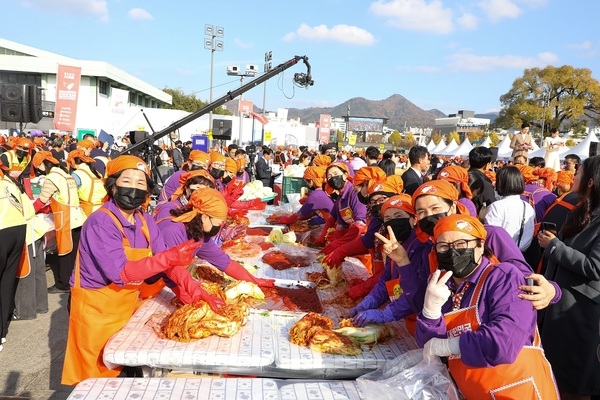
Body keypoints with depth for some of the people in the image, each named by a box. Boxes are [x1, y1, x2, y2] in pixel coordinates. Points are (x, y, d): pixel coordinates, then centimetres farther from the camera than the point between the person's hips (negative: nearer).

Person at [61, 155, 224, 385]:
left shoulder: (145, 221, -3)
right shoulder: (101, 222, -24)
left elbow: (167, 263, -6)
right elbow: (120, 273, -32)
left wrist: (195, 292, -19)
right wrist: (168, 258, -38)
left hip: (128, 304, 6)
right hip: (97, 308, -6)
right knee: (98, 377, 11)